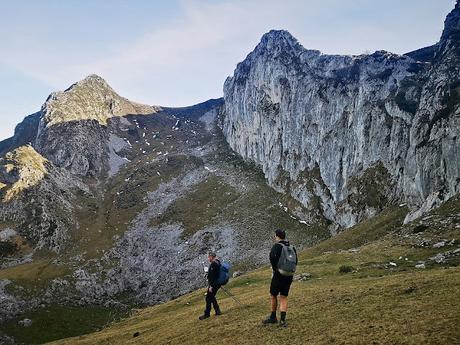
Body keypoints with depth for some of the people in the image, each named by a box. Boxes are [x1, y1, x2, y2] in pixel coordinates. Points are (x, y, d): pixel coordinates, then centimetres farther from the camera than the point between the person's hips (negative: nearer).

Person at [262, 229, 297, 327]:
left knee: (273, 295, 13)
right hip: (289, 276, 5)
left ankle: (273, 317, 23)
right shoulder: (292, 247, 7)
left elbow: (272, 256, -27)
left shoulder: (277, 246, -11)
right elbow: (295, 261, 11)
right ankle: (282, 320, 4)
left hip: (278, 275, -5)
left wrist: (275, 268, -14)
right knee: (284, 298, 11)